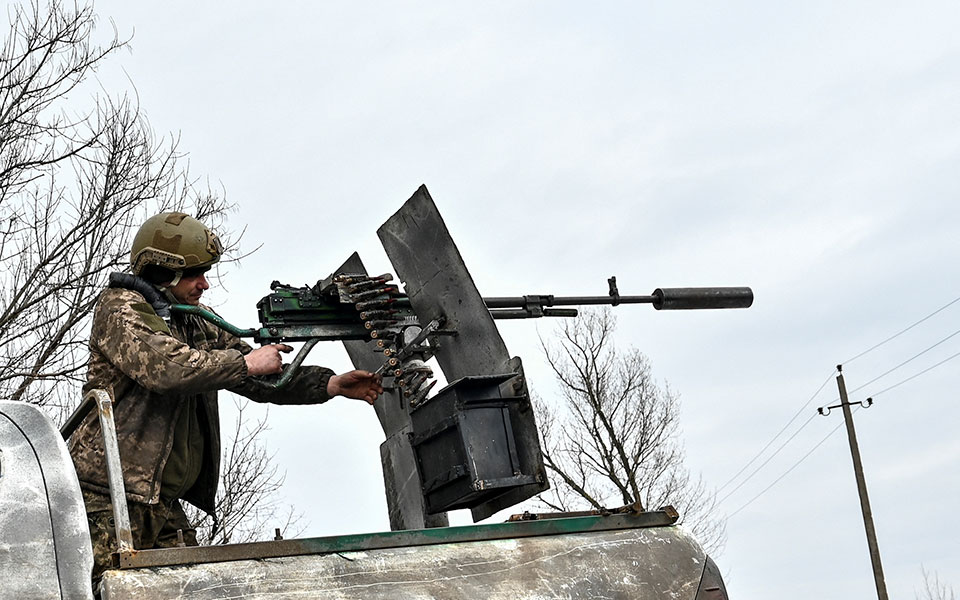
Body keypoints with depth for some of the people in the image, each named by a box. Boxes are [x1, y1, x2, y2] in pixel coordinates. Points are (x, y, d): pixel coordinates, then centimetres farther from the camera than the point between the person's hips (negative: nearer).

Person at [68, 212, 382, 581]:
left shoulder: (197, 327, 18)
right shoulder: (120, 308, -5)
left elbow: (262, 381, 15)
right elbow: (163, 366, -24)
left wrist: (333, 384, 2)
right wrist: (247, 362, -16)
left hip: (163, 505, 8)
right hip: (109, 496, -8)